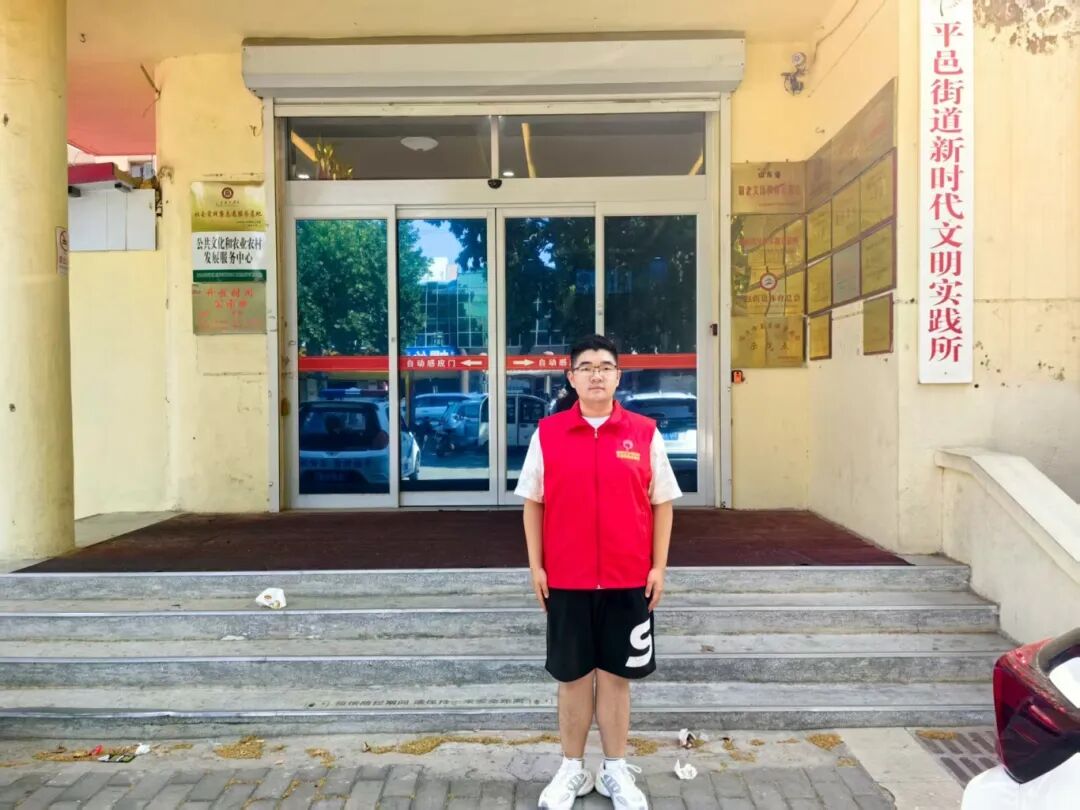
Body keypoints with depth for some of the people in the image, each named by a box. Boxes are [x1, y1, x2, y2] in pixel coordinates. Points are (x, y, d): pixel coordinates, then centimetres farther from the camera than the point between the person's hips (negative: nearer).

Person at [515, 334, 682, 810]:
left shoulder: (645, 434, -2)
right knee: (573, 675, 13)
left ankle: (616, 770, 29)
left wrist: (658, 567, -2)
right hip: (566, 579, 0)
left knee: (616, 674, 12)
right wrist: (535, 565, -1)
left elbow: (662, 504, 3)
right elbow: (533, 503, 3)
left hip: (627, 579, 0)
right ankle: (573, 769, 30)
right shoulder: (547, 434, -2)